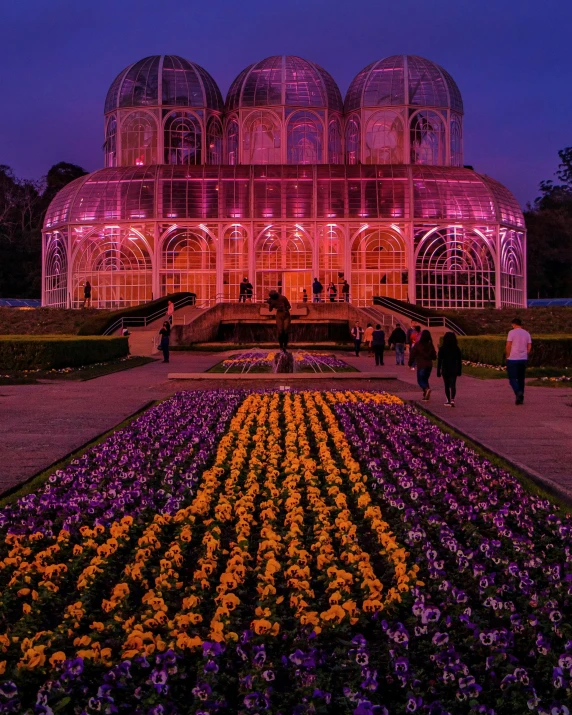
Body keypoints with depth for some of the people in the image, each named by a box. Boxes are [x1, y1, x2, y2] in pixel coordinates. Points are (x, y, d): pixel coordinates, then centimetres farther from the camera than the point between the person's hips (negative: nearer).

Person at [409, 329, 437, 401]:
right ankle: (426, 396, 12)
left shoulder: (417, 345, -10)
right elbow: (434, 356, 7)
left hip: (421, 365, -4)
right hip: (429, 365, 5)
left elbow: (412, 354, -7)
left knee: (420, 380, 2)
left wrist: (410, 364, 4)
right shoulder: (430, 345, 2)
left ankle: (427, 389, -28)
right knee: (425, 380, 15)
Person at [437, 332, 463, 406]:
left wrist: (438, 371, -2)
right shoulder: (457, 349, -2)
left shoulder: (442, 349, -9)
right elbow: (460, 361, 2)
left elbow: (439, 361, -7)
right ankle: (452, 400, -18)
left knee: (447, 386, 11)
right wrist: (459, 371, 10)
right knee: (453, 385, 1)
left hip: (445, 369, -1)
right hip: (454, 370, 1)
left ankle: (448, 401, 16)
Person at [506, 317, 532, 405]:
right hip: (523, 360, 5)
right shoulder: (527, 333, 8)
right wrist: (525, 356, 15)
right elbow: (529, 347, 6)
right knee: (521, 378, 12)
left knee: (512, 378, 0)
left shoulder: (512, 332, -7)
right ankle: (520, 398, 11)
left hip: (512, 359, -5)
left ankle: (518, 392, -24)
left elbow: (508, 345, -12)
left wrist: (508, 356, 1)